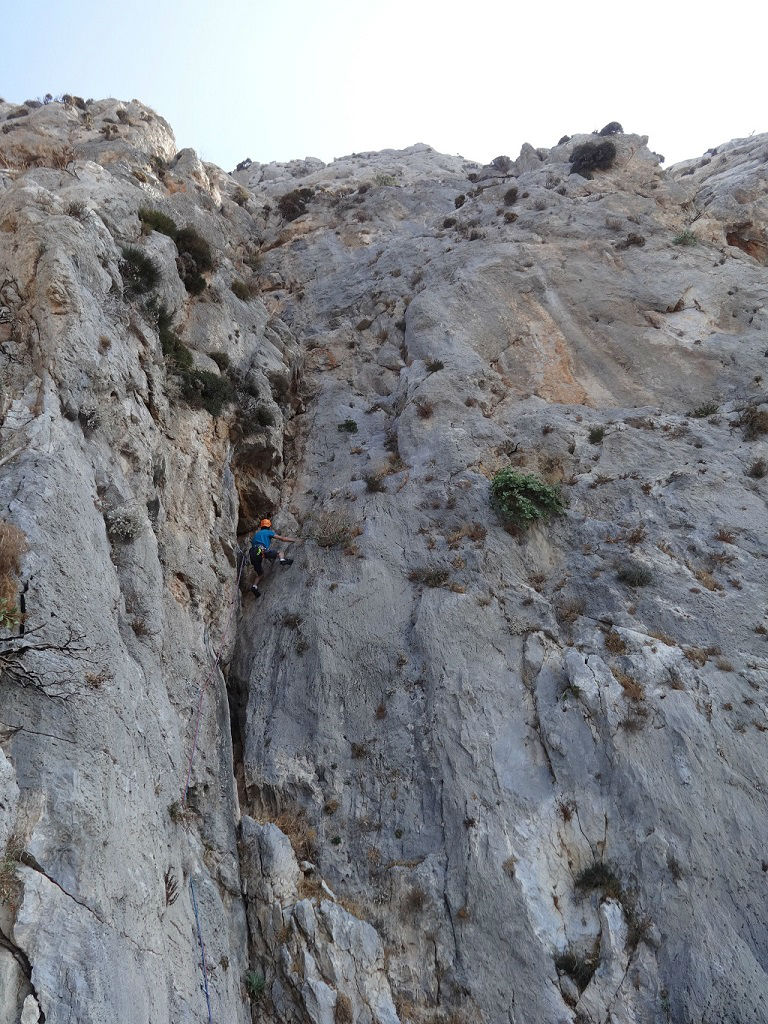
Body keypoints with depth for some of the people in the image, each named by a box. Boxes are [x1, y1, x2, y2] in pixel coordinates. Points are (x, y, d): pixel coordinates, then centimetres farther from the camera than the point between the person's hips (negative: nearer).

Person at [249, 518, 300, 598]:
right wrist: (294, 540, 27)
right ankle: (282, 560, -18)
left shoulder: (256, 534, 36)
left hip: (253, 554, 6)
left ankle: (255, 586, -4)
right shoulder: (268, 532, 18)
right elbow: (282, 539, 16)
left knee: (260, 574, 19)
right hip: (262, 551, -6)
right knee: (281, 551, 12)